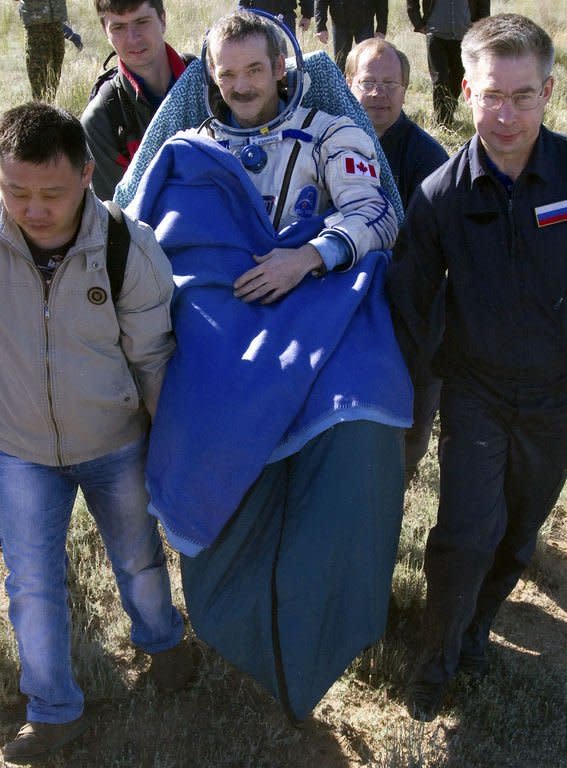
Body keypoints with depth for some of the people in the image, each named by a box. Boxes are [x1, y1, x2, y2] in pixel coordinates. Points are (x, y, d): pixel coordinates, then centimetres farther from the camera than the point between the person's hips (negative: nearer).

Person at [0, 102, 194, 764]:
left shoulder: (131, 248, -22)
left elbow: (153, 360, -9)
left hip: (116, 444, 0)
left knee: (139, 558, 21)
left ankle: (161, 641, 53)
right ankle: (54, 711, 34)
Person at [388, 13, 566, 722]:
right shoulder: (442, 195, -12)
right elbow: (407, 302, -4)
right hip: (475, 391, -1)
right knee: (468, 532, -10)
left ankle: (475, 627, 43)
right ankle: (438, 658, 16)